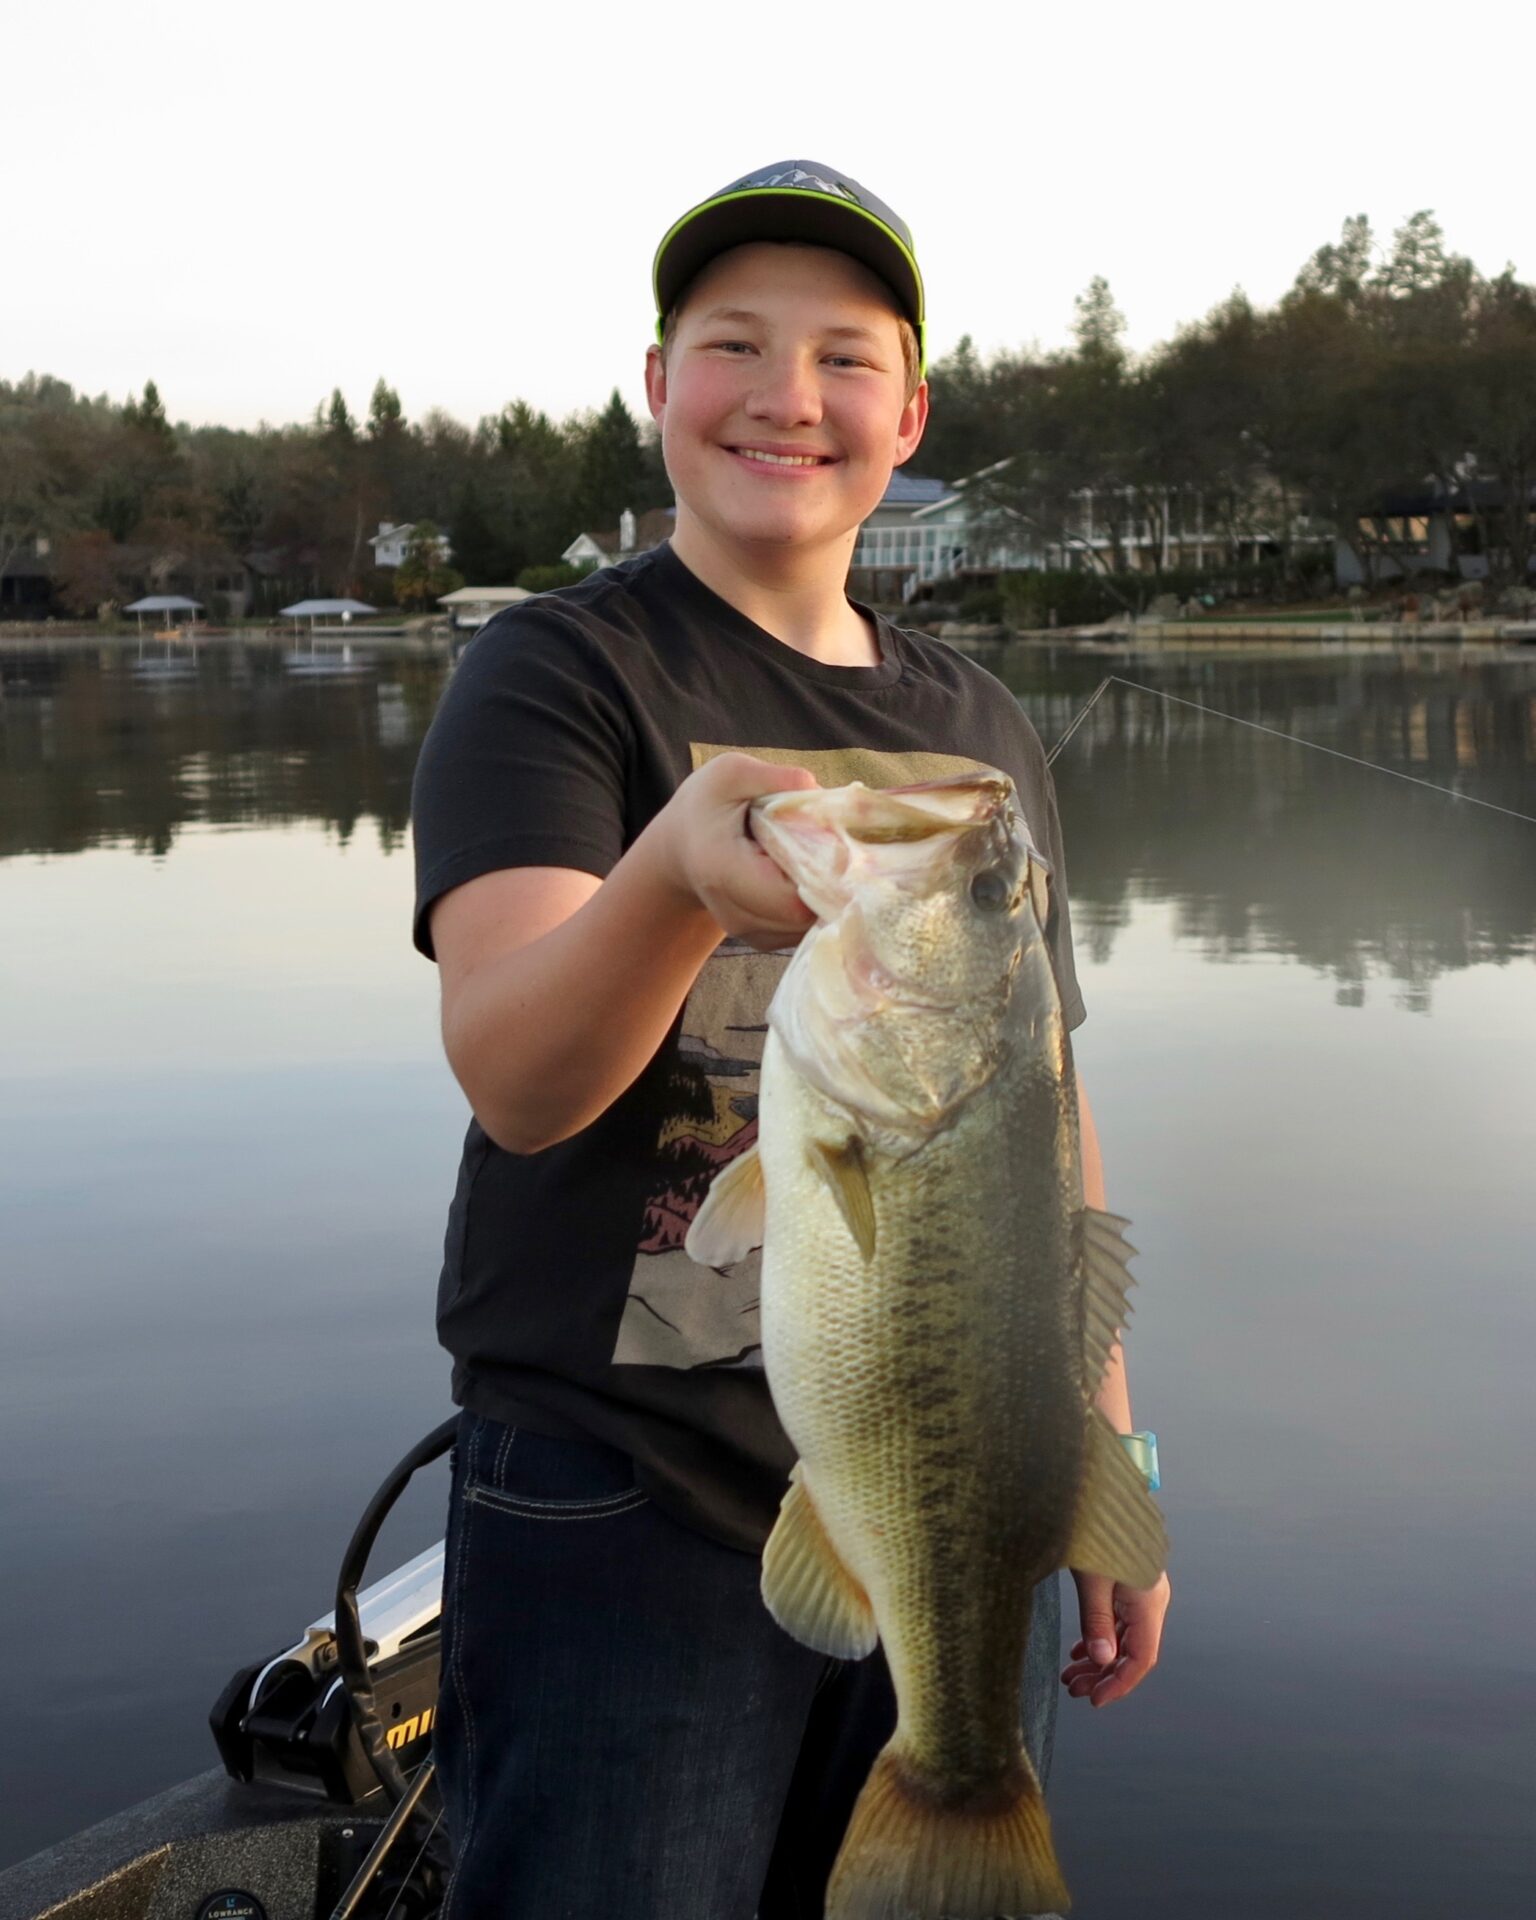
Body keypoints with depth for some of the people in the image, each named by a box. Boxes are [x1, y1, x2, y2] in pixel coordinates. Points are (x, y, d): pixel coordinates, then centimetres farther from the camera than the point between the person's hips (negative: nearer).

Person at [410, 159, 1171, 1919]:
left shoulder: (981, 727, 10)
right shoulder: (556, 672, -6)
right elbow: (511, 1079, -22)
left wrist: (1107, 1454, 15)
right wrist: (674, 872, -42)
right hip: (629, 1507, -5)